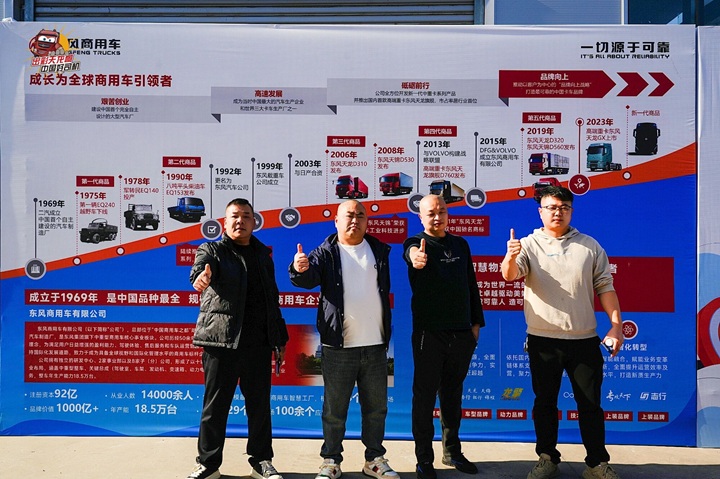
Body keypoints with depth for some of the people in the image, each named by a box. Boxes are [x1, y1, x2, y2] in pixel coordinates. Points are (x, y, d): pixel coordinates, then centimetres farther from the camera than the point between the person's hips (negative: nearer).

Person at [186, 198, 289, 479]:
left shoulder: (263, 255, 15)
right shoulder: (213, 250, 3)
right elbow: (203, 263, -22)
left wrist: (280, 339, 16)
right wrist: (202, 274, -47)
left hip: (259, 343, 4)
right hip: (221, 342, -3)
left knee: (260, 405, 10)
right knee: (215, 405, 4)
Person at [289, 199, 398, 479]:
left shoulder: (379, 250, 10)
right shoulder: (326, 253, -1)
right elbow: (309, 278, -18)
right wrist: (300, 270, -40)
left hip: (375, 344, 3)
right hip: (339, 346, -3)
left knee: (376, 407, 12)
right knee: (334, 409, 5)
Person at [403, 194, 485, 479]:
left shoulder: (461, 245, 11)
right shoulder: (417, 244, -6)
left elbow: (471, 285, 16)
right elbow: (411, 252, -32)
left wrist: (477, 322, 11)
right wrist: (415, 257, -55)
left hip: (461, 333, 5)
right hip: (429, 333, -5)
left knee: (452, 394, 17)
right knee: (425, 396, 3)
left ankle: (452, 452, 31)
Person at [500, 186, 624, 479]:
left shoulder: (589, 246, 6)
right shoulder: (528, 245, 0)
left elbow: (604, 287, 7)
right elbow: (509, 275, -17)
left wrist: (616, 325, -1)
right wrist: (510, 258, -40)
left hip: (584, 339, 1)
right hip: (543, 340, -1)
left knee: (590, 403, 8)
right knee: (544, 402, 10)